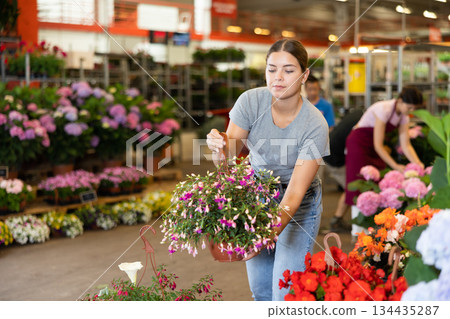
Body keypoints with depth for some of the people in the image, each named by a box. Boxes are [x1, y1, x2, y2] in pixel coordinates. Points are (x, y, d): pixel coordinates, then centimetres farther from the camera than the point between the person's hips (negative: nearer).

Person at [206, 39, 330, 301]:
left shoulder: (315, 125, -26)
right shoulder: (252, 101, -17)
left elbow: (294, 193, -29)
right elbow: (226, 158, -17)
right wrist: (218, 146, -42)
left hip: (298, 206, -3)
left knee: (285, 294, -7)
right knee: (260, 288, 12)